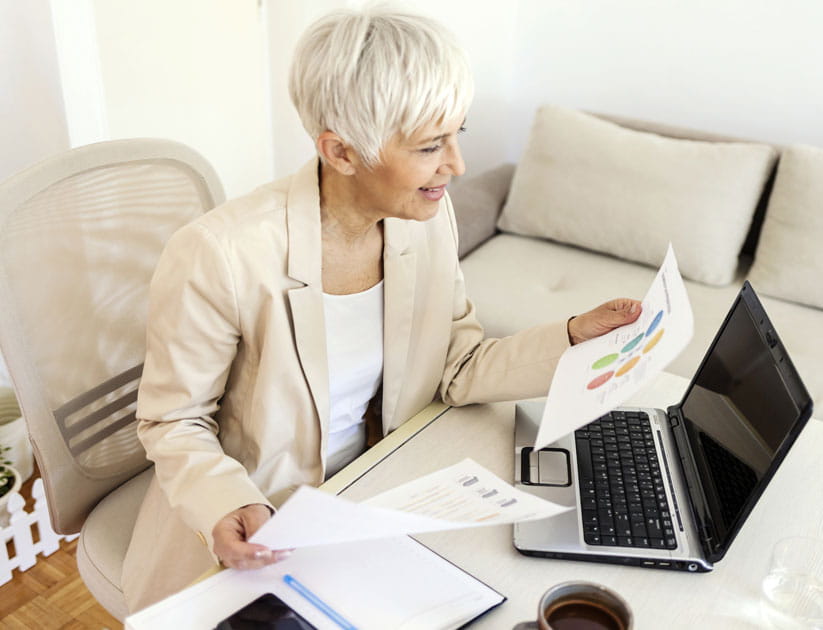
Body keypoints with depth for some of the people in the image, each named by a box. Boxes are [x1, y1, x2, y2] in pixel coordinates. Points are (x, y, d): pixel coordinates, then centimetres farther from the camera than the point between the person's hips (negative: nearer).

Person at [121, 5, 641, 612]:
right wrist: (228, 508, -32)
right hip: (256, 538, -4)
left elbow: (456, 369, -2)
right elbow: (173, 422, -14)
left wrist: (574, 338, -13)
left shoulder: (427, 218, -9)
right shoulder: (218, 257, -27)